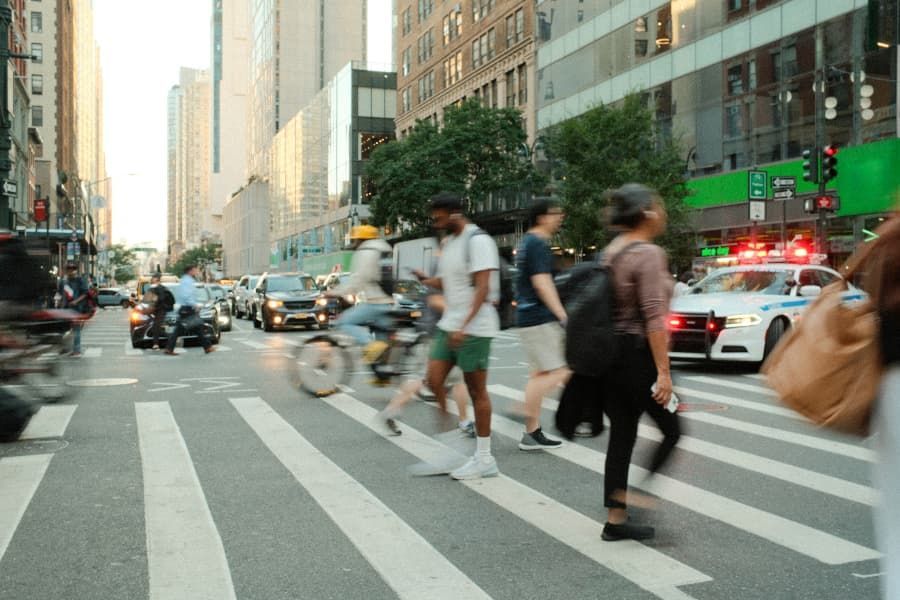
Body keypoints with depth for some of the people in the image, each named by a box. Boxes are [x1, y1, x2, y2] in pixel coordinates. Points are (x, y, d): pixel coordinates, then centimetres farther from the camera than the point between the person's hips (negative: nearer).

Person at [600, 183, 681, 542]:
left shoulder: (611, 252, 12)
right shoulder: (649, 254, -14)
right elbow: (654, 317, -20)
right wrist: (663, 371, -21)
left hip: (611, 351, 8)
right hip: (638, 354, -8)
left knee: (621, 434, 11)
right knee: (671, 430, 7)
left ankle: (615, 519, 16)